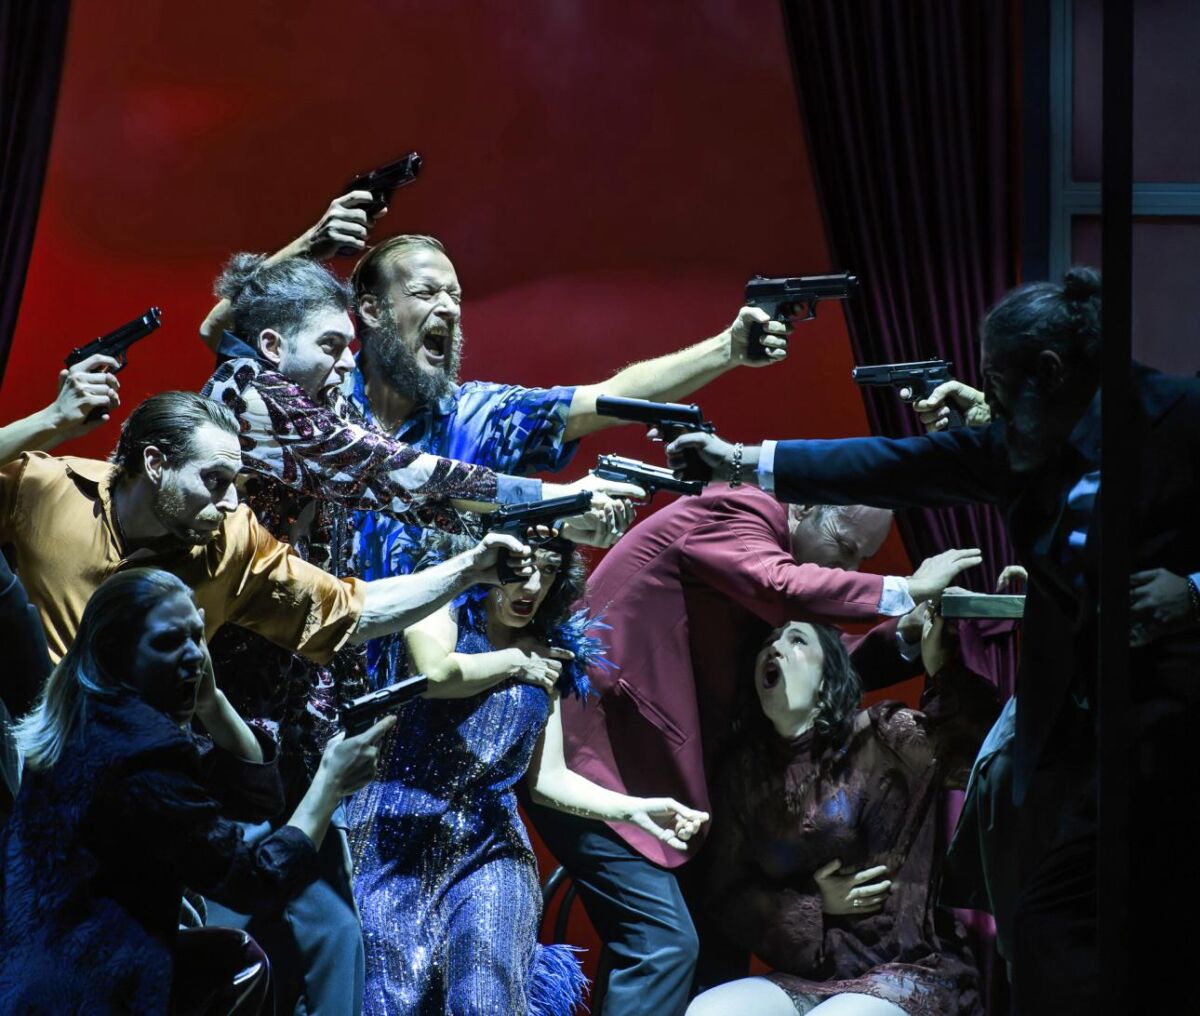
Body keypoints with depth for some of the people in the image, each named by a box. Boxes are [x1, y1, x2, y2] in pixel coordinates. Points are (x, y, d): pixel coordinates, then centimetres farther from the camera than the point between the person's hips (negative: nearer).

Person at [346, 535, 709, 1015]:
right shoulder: (446, 612, 1)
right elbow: (436, 673, -22)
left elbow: (548, 779, 11)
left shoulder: (548, 659, 13)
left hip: (488, 848, 3)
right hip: (400, 834, -3)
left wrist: (633, 809, -1)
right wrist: (514, 663, -6)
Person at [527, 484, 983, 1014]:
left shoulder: (754, 535, 16)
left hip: (648, 768, 10)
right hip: (589, 750, -10)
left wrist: (902, 637, 0)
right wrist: (907, 590, -24)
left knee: (717, 944, 10)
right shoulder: (734, 514, -11)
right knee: (664, 944, -17)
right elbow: (784, 588, -32)